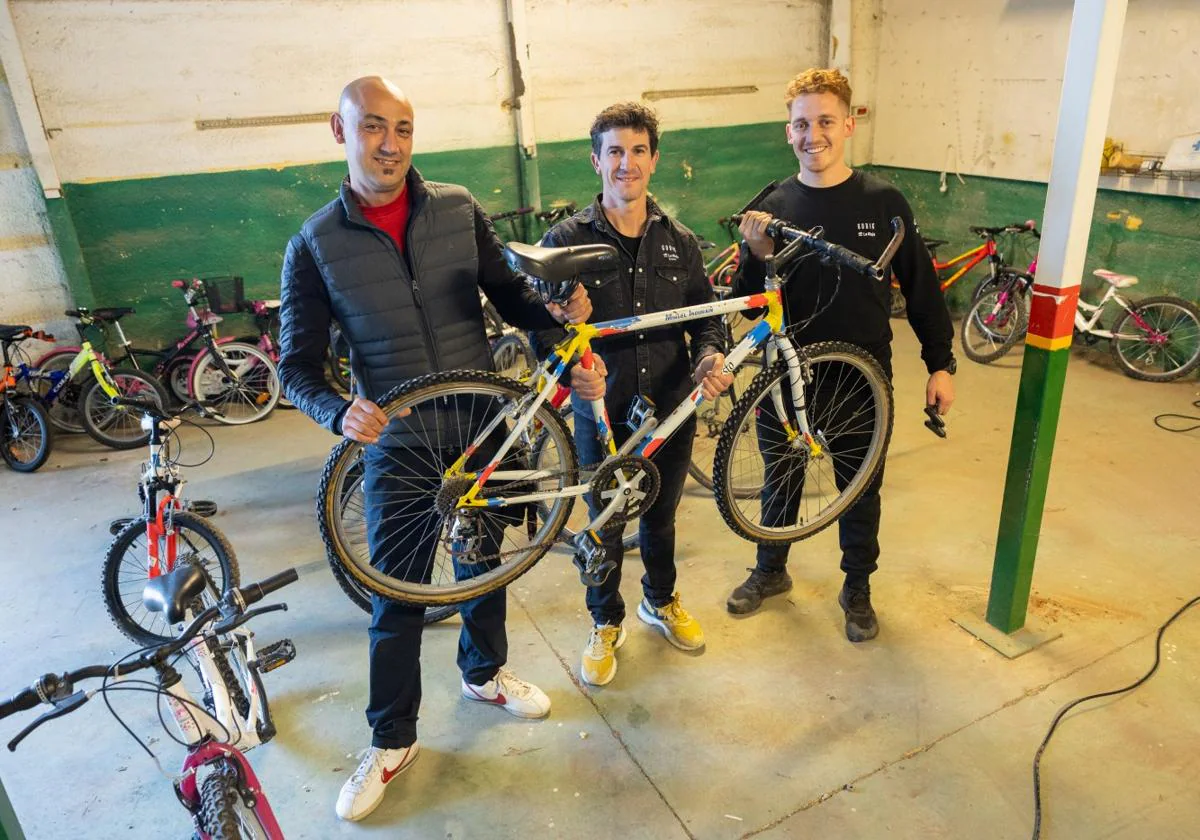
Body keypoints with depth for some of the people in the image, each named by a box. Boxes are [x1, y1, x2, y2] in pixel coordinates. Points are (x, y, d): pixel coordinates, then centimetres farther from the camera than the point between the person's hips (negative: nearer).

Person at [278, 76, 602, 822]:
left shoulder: (460, 209, -3)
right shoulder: (316, 245, -8)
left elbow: (508, 292, 4)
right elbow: (298, 365, -6)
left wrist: (557, 314, -17)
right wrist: (340, 413, -26)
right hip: (399, 444, -2)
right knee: (396, 596, 8)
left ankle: (485, 671, 47)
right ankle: (393, 740, 30)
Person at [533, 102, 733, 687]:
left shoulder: (679, 241, 2)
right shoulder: (567, 239, -8)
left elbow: (705, 315, 7)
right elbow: (539, 324, -10)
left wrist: (711, 354, -15)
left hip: (672, 409, 3)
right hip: (602, 413, -3)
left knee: (661, 514, 21)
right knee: (606, 524, 13)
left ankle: (661, 601, 47)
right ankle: (606, 622, 37)